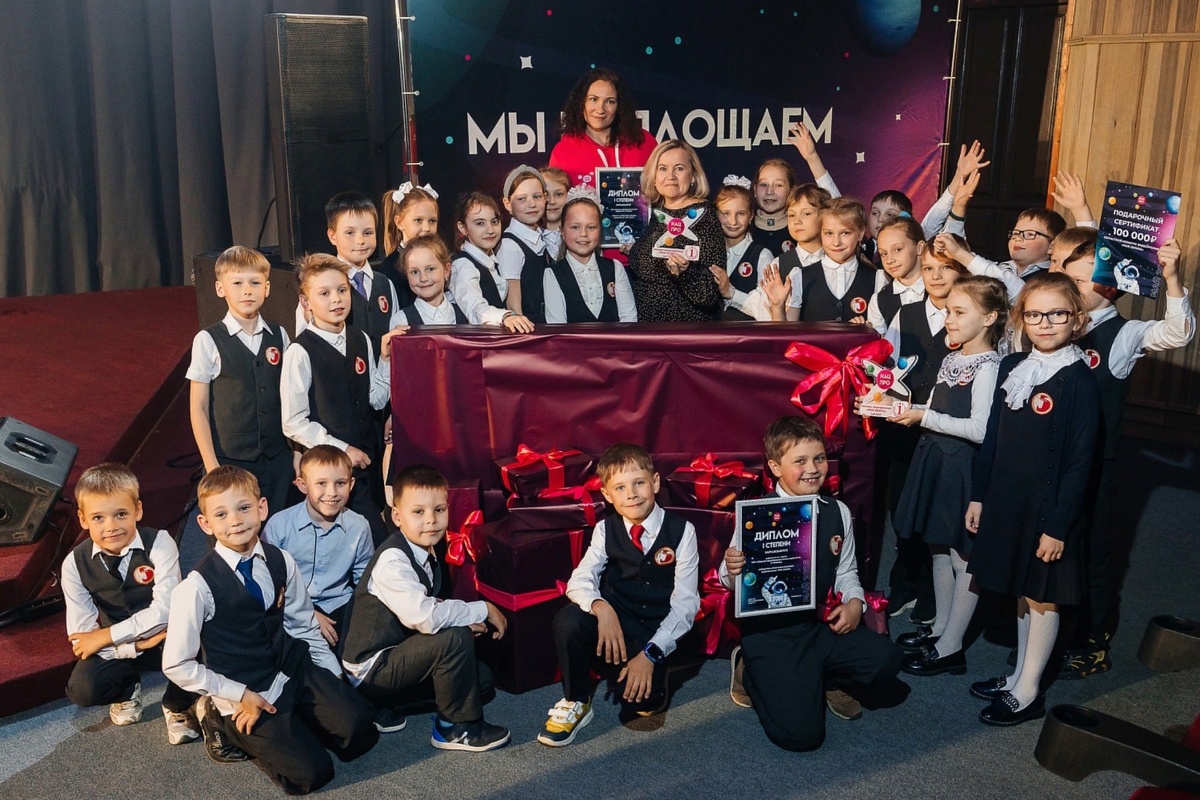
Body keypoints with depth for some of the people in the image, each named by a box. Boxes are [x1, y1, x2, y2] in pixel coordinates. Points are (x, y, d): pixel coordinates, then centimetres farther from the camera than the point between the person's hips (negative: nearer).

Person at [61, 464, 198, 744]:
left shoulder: (159, 543, -20)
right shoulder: (75, 564, -11)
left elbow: (165, 609, -27)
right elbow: (81, 637, -12)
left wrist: (108, 636, -24)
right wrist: (137, 644, -24)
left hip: (168, 639, -2)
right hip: (116, 648, 2)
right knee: (82, 690, -26)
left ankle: (177, 707, 1)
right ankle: (127, 690, 13)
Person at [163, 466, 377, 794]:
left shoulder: (281, 562, -6)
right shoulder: (198, 585, -18)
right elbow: (176, 665, -11)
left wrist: (333, 678, 3)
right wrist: (240, 695, -13)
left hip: (293, 671, 4)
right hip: (244, 696, -4)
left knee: (359, 731, -13)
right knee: (312, 772, -11)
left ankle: (290, 721, 14)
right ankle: (228, 724, 11)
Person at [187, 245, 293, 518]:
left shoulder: (279, 336, 3)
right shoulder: (208, 341, -5)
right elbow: (198, 408, -2)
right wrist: (211, 465, -5)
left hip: (278, 458, 3)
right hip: (231, 461, -3)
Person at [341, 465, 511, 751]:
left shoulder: (429, 553, 2)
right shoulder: (393, 561, -25)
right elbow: (425, 617, -36)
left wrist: (465, 618, -14)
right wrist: (483, 610, -23)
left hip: (398, 653, 9)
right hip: (371, 669, -9)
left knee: (480, 681, 7)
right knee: (455, 638, -27)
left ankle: (386, 708, 13)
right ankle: (456, 728, -6)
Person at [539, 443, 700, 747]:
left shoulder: (681, 531, -9)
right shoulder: (606, 530, 0)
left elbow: (685, 603, -11)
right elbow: (579, 580, -9)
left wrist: (650, 653, -20)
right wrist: (600, 607, -32)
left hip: (663, 632, -2)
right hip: (617, 622, 2)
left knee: (641, 700, -26)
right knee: (568, 620, -28)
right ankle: (575, 702, -3)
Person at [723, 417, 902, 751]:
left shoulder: (837, 512, 1)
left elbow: (846, 569, 14)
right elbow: (731, 581, -7)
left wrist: (854, 601, -6)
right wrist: (730, 569, -31)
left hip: (818, 625, 5)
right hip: (768, 632, -5)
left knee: (885, 658, -20)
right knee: (801, 734, -17)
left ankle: (823, 680, 11)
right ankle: (752, 671, 13)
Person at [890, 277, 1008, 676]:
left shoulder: (988, 367, -17)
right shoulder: (951, 359, 9)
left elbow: (980, 429, -25)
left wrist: (924, 418, -23)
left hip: (963, 468, -9)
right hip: (936, 461, 9)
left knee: (963, 556, 3)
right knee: (939, 548, 18)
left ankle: (950, 647, 11)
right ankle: (940, 625, 34)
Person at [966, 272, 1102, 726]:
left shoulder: (1079, 380, -14)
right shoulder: (1011, 367, 3)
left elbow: (1079, 461, -14)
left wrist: (1058, 525, -15)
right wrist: (979, 496, 9)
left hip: (1050, 506, -6)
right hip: (1007, 500, 6)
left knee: (1043, 597, 7)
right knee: (1022, 592, 18)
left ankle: (1028, 693, 19)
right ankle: (1019, 676, 31)